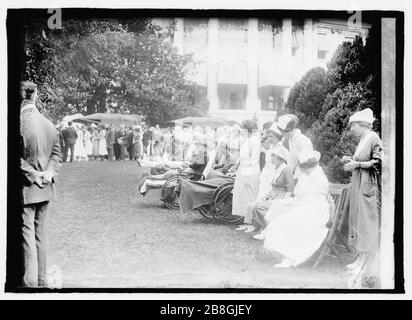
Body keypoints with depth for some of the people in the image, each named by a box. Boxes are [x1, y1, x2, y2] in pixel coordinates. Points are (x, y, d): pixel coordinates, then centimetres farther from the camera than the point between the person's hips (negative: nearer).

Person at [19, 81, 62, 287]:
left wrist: (33, 174, -12)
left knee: (27, 233, -2)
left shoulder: (20, 123, -15)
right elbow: (57, 152, 10)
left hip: (26, 187, -6)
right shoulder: (49, 124, 7)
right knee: (41, 231, 14)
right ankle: (41, 279, 21)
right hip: (45, 188, 6)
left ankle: (29, 281, 0)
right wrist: (49, 172, -1)